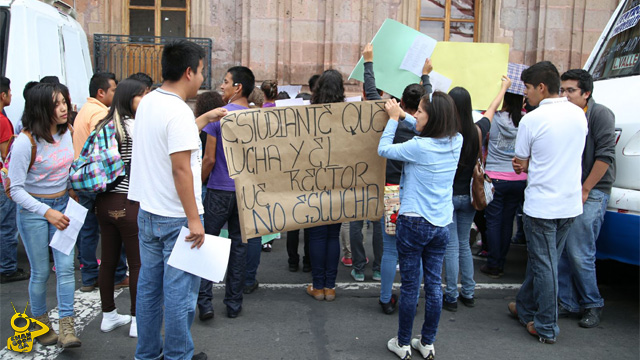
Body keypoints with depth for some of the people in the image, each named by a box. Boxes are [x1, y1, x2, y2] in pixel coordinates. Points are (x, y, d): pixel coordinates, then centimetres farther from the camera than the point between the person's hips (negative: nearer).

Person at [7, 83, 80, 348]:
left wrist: (71, 190, 9)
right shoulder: (25, 142, -19)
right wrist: (47, 212, -24)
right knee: (40, 272, 6)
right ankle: (41, 323, 26)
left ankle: (67, 327, 3)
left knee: (66, 266, -2)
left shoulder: (66, 132, -1)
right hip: (33, 209, -4)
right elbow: (15, 189, -17)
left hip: (62, 204, 5)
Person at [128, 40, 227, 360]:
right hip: (176, 217, -9)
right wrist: (193, 218, -20)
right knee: (180, 292, 4)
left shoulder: (147, 103, 8)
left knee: (149, 286, 17)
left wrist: (205, 118, 28)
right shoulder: (178, 111, -20)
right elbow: (181, 169, -23)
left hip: (147, 212, 9)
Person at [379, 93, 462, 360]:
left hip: (414, 223, -6)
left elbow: (383, 149, -8)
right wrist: (402, 116, 14)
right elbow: (430, 131, 17)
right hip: (441, 224, 6)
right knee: (434, 285, 13)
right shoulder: (456, 142, -2)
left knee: (410, 286, 6)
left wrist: (393, 119, 3)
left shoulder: (419, 147, -21)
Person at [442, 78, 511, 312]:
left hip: (447, 196, -4)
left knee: (451, 247, 3)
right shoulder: (477, 132, -5)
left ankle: (451, 297, 11)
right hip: (468, 196, 4)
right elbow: (492, 110, 13)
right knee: (464, 244, 17)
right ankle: (468, 293, 25)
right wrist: (504, 87, 31)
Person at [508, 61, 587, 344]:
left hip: (541, 206, -6)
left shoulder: (531, 120, -14)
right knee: (542, 260, 18)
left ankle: (546, 328, 13)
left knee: (544, 265, 4)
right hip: (571, 203, 6)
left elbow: (520, 162, -4)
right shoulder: (578, 114, 5)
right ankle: (525, 308, 34)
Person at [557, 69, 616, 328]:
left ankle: (592, 305, 12)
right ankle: (567, 303, 16)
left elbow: (605, 155, -12)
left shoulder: (600, 114, -5)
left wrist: (584, 190, -13)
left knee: (579, 254, -7)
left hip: (591, 194, -6)